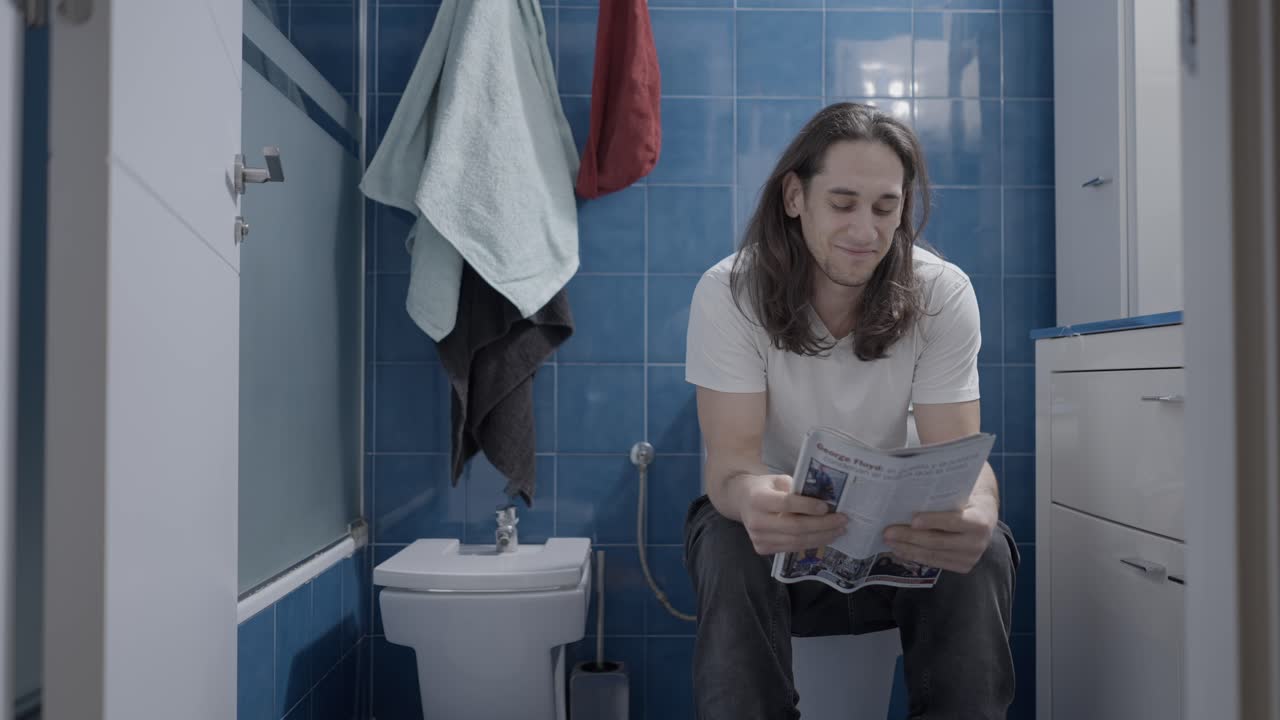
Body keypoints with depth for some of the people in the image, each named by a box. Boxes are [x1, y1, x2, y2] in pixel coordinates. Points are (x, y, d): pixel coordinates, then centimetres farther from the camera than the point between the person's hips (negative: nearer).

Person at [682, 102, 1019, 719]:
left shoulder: (943, 293, -12)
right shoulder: (729, 293, -18)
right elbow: (731, 458, -24)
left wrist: (976, 511, -44)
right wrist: (750, 497, -50)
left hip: (898, 531, 2)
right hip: (774, 526, -1)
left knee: (983, 553, -28)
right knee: (731, 552, -33)